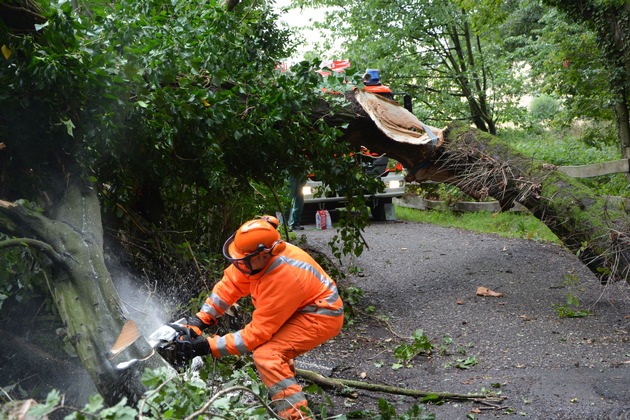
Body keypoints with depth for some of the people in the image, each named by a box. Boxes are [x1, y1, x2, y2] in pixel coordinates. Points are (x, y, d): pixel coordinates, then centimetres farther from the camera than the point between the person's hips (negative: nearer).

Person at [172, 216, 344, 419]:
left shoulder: (282, 279, -35)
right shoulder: (262, 255, -14)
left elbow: (258, 331, -27)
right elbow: (229, 285, -3)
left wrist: (210, 345, -24)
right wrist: (201, 319, -8)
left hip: (321, 316, -10)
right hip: (302, 309, 10)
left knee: (267, 355, -23)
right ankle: (284, 394, 43)